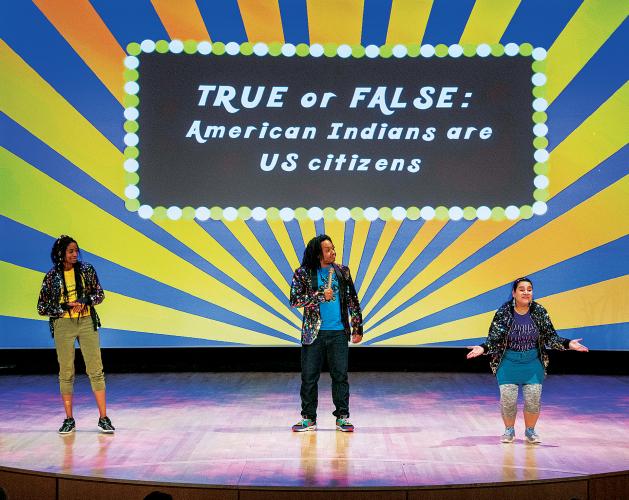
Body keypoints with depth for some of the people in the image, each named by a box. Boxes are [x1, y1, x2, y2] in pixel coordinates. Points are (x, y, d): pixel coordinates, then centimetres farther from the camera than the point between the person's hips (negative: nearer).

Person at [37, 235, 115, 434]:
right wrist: (65, 307, -11)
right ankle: (69, 420, 13)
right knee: (66, 373, 3)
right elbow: (42, 307, 3)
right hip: (63, 326, 0)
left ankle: (103, 418, 0)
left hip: (87, 323, 1)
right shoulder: (52, 276, 1)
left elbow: (100, 294, 8)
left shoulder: (86, 270, 4)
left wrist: (85, 301, -12)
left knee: (96, 370, -4)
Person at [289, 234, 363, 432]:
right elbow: (294, 299, -9)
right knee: (309, 376, 3)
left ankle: (342, 417, 12)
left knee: (340, 375, 3)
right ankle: (308, 418, 12)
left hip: (339, 333, 1)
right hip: (313, 333, -1)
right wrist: (320, 296, -16)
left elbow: (352, 300, 10)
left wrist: (357, 327, 8)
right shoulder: (303, 274, -2)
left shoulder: (342, 271, 6)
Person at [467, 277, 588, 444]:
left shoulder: (539, 312, -3)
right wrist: (483, 348, -24)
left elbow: (550, 337, 1)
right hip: (508, 363, -1)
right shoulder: (503, 312, -8)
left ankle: (530, 431, 23)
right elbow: (494, 339, -6)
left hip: (533, 363, 1)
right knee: (507, 400, -2)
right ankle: (509, 430, 22)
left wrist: (568, 344, -12)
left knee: (533, 400, -1)